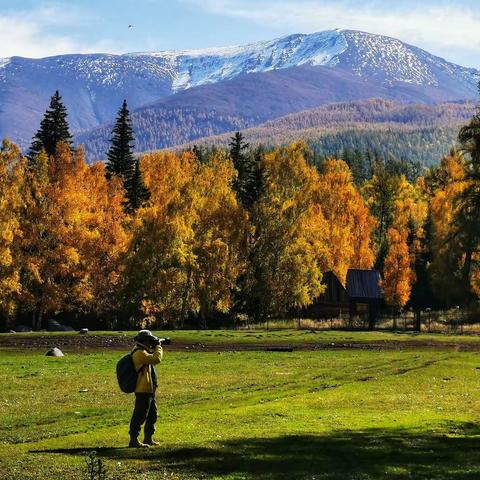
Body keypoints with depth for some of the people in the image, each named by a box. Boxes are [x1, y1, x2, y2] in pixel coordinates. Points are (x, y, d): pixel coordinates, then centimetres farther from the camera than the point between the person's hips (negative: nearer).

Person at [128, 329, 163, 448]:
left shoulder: (142, 351, 15)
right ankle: (134, 440, -6)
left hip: (149, 389, 11)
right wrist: (158, 347, -12)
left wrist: (155, 348, 11)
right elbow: (156, 359, -27)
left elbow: (153, 358, 27)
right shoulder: (139, 353, -19)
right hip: (143, 390, -11)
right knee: (140, 415, -8)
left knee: (152, 414, 17)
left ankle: (148, 438, 26)